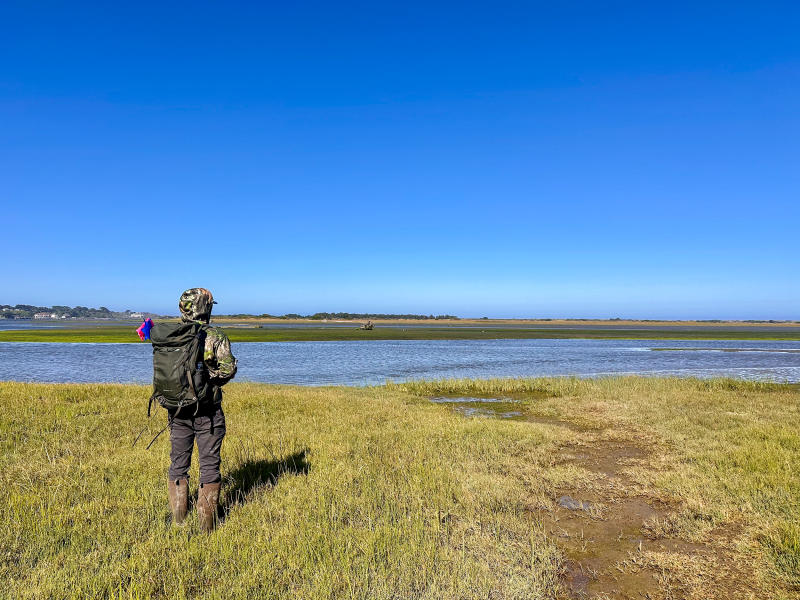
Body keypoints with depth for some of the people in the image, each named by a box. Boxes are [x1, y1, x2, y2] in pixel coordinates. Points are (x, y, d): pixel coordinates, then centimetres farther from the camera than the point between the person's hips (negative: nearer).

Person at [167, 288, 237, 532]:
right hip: (207, 410, -4)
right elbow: (228, 369, -15)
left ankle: (178, 519, 23)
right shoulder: (216, 337, -10)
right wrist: (211, 379, 5)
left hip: (177, 409, 4)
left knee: (178, 463, 15)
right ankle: (206, 522, 11)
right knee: (209, 464, 6)